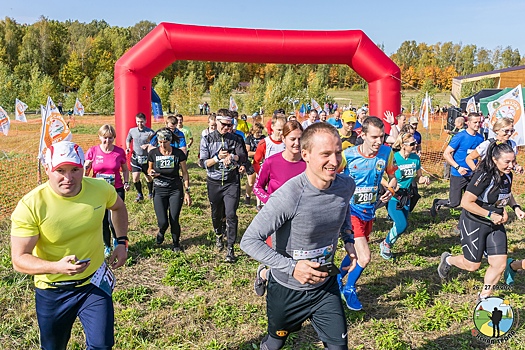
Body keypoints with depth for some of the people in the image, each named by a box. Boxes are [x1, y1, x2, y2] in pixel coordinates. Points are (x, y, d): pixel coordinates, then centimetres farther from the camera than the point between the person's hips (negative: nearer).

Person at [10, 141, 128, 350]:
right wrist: (57, 266, -38)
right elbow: (19, 260, -21)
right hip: (52, 292, -1)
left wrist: (122, 242, 2)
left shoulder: (100, 189, -14)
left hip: (95, 283, 1)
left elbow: (118, 207, 10)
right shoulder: (30, 206, -24)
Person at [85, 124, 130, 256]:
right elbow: (85, 173, 1)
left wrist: (126, 182, -2)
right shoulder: (92, 151, -3)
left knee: (113, 220, -8)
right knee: (103, 221, 8)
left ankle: (117, 240, 24)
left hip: (116, 190, -1)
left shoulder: (120, 152, -2)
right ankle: (107, 247, 30)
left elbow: (125, 169, 13)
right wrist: (86, 167, -21)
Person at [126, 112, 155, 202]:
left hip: (146, 158, -2)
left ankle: (151, 193, 35)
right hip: (135, 158, 3)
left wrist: (148, 145, -25)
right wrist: (128, 148, 3)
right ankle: (140, 195, 18)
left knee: (149, 177, 12)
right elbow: (128, 140, 20)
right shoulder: (132, 131, 2)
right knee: (135, 178, -4)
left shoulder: (150, 132, -11)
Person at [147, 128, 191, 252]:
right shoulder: (153, 153, -4)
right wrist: (151, 173, -12)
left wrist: (187, 192, -2)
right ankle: (161, 233, 31)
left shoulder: (178, 153, -7)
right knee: (163, 222, -7)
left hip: (176, 190, -1)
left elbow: (185, 173, 1)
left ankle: (176, 243, 27)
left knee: (174, 221, -1)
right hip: (159, 191, 1)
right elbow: (149, 169, 13)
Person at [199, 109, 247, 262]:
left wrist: (231, 156, -24)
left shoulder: (235, 139, 3)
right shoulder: (207, 139, 1)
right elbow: (204, 163, -4)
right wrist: (218, 157, -20)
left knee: (231, 214, -10)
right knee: (216, 214, 16)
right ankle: (218, 235, 45)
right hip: (214, 182, 1)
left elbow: (244, 157, -6)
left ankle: (230, 248, -1)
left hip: (231, 182, -1)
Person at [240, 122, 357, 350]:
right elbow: (249, 241, -26)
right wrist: (291, 267, -32)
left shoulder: (346, 186, -13)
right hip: (287, 290, -3)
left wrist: (348, 240, -1)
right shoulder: (288, 196, -31)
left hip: (325, 285, 4)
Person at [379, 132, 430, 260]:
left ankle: (388, 244, 35)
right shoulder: (393, 158, -19)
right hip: (392, 197, -6)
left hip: (405, 197, 6)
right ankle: (385, 244, 10)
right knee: (402, 225, -17)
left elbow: (418, 177, 12)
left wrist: (424, 179, -10)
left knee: (400, 225, 10)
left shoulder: (415, 158, -2)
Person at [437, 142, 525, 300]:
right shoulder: (484, 176, -26)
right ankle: (448, 259, 37)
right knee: (472, 265, 6)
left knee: (500, 264, 5)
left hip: (495, 225, 7)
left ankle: (484, 297, 25)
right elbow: (466, 202, -29)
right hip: (474, 224, -7)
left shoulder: (507, 175, -2)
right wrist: (491, 215, -26)